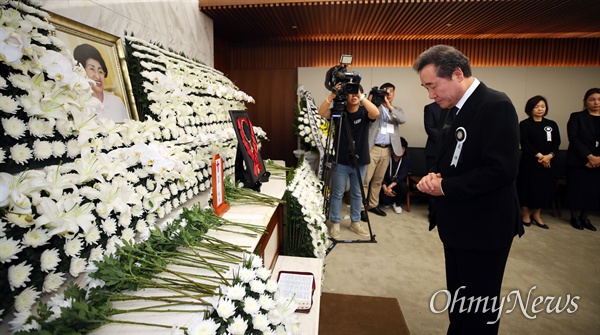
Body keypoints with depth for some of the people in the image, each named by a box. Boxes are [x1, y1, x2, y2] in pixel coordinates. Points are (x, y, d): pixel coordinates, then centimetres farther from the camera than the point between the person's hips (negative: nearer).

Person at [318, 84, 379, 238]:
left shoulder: (364, 112, -2)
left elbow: (376, 113, -25)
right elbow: (321, 113, -19)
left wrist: (361, 96, -30)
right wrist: (332, 95, -31)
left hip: (360, 162, 1)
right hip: (341, 161, -1)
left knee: (357, 194, 14)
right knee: (337, 194, 6)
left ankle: (355, 222, 29)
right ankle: (335, 223, 20)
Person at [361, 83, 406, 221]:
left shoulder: (397, 110, 15)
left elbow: (403, 120, -6)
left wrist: (389, 106, -16)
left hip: (386, 150, 4)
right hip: (372, 148, -4)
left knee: (378, 180, 11)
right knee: (365, 179, -5)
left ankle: (373, 205, 22)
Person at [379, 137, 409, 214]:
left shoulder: (406, 159, -7)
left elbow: (402, 175, -16)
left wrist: (391, 186, -30)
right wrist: (385, 188, -29)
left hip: (397, 183, 2)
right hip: (385, 183, -2)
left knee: (404, 186, -33)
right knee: (385, 200, -29)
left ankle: (397, 204, -2)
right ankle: (387, 201, 13)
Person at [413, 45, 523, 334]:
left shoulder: (496, 106, -18)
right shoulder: (455, 110, 9)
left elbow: (501, 170, -26)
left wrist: (445, 187, -19)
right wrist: (434, 176, -5)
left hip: (484, 228, -8)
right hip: (457, 224, 9)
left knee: (479, 311, 9)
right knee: (457, 301, 23)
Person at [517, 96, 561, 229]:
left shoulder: (552, 124, 10)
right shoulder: (524, 124, -2)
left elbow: (556, 143, 3)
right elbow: (525, 144, -10)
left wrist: (549, 156, -15)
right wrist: (539, 156, -18)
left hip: (548, 163, 4)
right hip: (529, 162, -4)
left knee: (544, 188, 8)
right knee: (528, 187, 1)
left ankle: (536, 215, 22)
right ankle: (526, 214, 15)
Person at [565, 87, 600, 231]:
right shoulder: (576, 117, -1)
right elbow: (573, 138, -10)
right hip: (578, 161, -3)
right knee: (576, 189, 1)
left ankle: (584, 217, 19)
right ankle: (574, 216, 15)